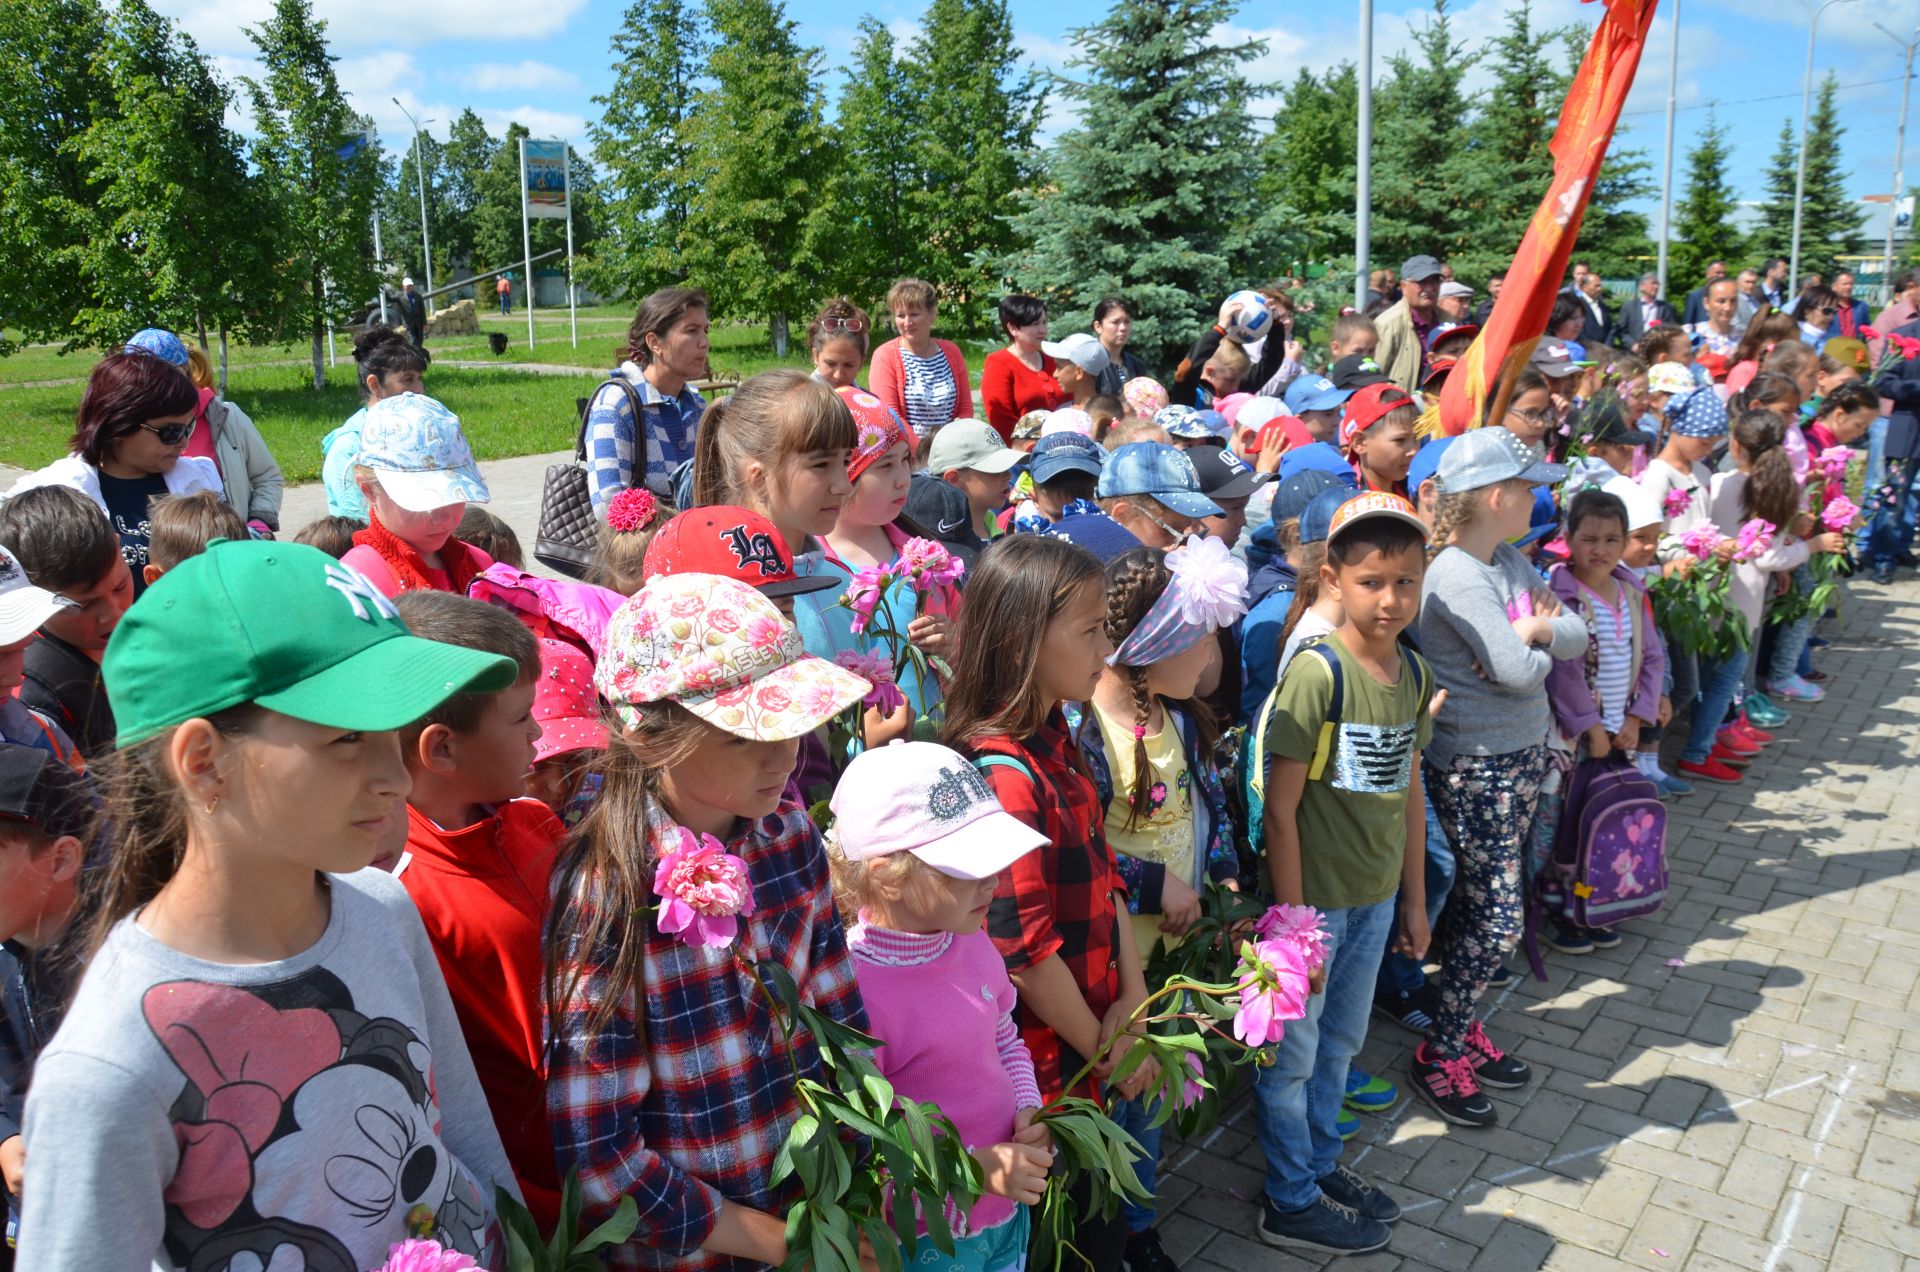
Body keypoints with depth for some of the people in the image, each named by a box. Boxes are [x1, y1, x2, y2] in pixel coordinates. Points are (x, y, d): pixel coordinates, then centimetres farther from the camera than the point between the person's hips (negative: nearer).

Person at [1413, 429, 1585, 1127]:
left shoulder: (1510, 561, 8)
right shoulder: (1456, 577, -21)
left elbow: (1576, 636, 6)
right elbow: (1516, 670, -26)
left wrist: (1534, 629, -14)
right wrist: (1537, 640, -4)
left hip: (1522, 754, 9)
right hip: (1474, 767, -9)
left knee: (1482, 907, 15)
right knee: (1495, 918, -3)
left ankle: (1463, 1027, 30)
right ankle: (1439, 1056, 12)